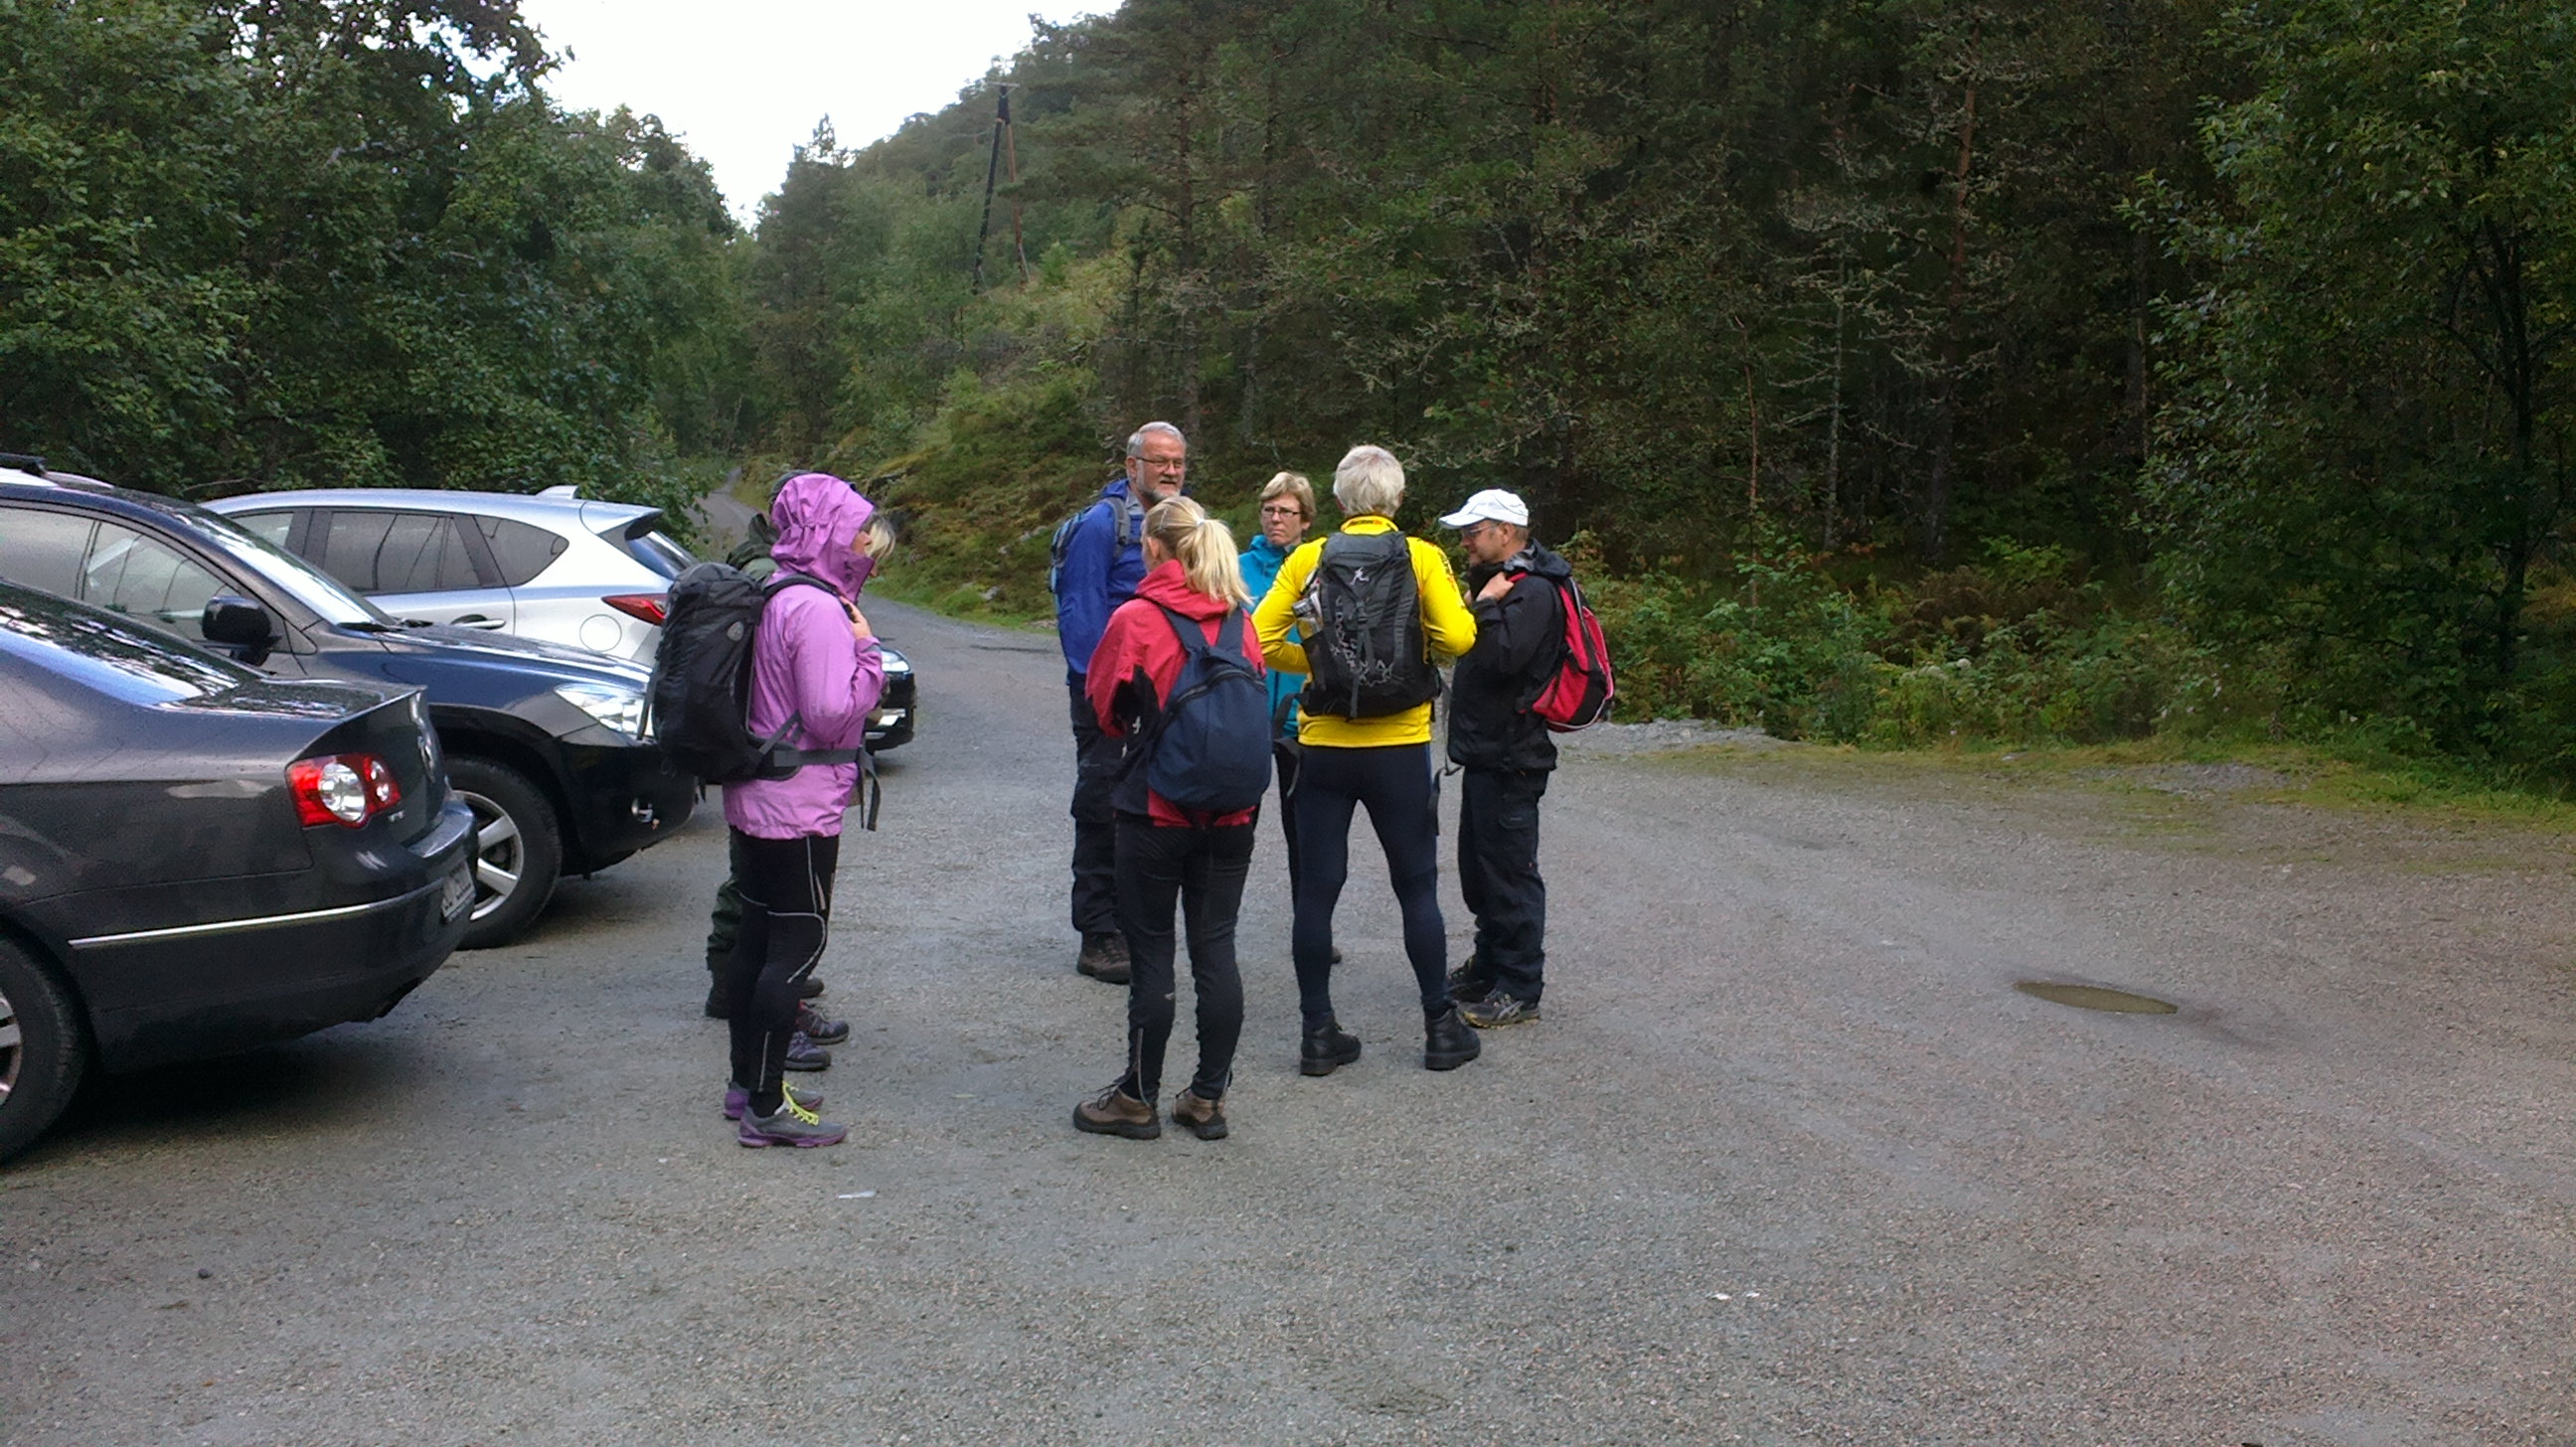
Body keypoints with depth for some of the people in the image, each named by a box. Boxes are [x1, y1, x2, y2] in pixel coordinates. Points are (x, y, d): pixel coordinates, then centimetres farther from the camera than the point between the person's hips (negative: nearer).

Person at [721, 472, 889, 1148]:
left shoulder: (768, 597, 11)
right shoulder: (819, 611, -19)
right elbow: (833, 713, -25)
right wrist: (867, 650, -13)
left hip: (752, 800, 10)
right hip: (800, 808, -10)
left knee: (757, 936, 16)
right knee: (797, 946, -4)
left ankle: (747, 1081, 27)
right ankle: (767, 1109, 1)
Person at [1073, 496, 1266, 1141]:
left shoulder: (1136, 619, -11)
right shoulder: (1239, 620, 3)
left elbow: (1104, 704, 1)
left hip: (1156, 811, -4)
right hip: (1232, 813, 5)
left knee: (1150, 954, 4)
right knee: (1215, 950, 9)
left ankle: (1138, 1099, 14)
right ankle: (1209, 1098, 16)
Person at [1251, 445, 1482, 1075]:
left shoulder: (1308, 559, 0)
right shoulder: (1421, 556, -4)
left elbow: (1260, 639, -7)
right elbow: (1458, 636, -16)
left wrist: (1313, 661, 9)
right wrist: (1418, 641, 5)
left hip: (1323, 747, 1)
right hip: (1400, 750, -1)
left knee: (1316, 891, 7)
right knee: (1417, 889, 11)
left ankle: (1319, 1033, 11)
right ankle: (1442, 1028, 16)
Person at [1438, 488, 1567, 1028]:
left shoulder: (1534, 591, -15)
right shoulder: (1502, 582, 17)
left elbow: (1502, 656, -27)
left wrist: (1488, 606, -18)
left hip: (1510, 759, -11)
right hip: (1486, 752, 11)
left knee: (1509, 872, -5)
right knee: (1479, 868, 19)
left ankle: (1519, 990, 3)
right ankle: (1488, 968, 32)